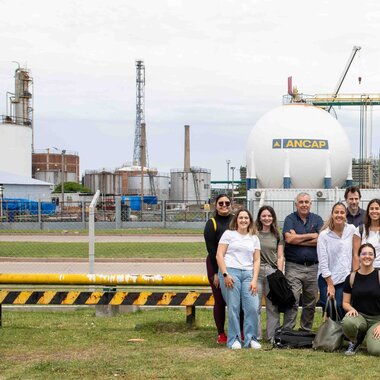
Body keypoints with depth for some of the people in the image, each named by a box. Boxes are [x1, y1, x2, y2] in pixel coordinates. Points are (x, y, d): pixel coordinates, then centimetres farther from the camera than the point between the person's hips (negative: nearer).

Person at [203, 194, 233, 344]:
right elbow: (211, 250, -7)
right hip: (216, 266, -3)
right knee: (220, 301, 1)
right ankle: (221, 334, 11)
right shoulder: (212, 224, -3)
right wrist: (216, 273, -11)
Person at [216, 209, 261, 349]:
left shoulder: (254, 238, 18)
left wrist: (254, 280, 2)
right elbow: (219, 255, 1)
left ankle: (251, 339, 5)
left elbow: (256, 260, 14)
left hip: (248, 274, 3)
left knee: (253, 307, -8)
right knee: (233, 307, -5)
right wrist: (225, 274, -9)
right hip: (231, 272, -3)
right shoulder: (229, 234, 8)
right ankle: (234, 340, 5)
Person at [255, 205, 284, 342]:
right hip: (256, 271, -2)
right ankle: (255, 336, 3)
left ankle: (273, 335, 9)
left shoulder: (277, 236, 13)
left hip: (272, 271, 2)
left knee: (273, 306, 3)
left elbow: (280, 257, 11)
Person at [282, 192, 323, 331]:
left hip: (313, 267, 3)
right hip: (293, 266, -3)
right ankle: (287, 332, -5)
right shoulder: (290, 219, 4)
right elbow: (289, 238, -13)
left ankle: (306, 331, 20)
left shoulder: (317, 219, 9)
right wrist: (311, 235, -6)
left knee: (310, 303, 9)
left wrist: (297, 239, -9)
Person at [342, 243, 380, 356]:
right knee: (347, 322, -36)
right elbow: (345, 302, 8)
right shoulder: (351, 278, 2)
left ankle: (368, 335, 12)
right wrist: (351, 309, -15)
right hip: (359, 316, 1)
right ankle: (355, 342, 0)